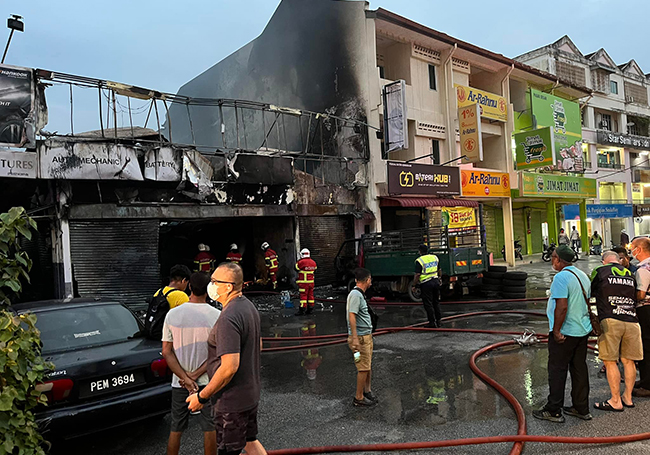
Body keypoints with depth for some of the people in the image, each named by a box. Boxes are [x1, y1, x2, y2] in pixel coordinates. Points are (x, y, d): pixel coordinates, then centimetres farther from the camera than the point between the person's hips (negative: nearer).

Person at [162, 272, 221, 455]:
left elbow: (167, 352, -5)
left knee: (176, 429, 16)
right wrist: (194, 376, -9)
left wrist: (185, 378, -8)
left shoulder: (173, 314, -6)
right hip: (208, 381, -2)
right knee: (209, 428, 12)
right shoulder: (217, 316, -12)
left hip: (179, 383, 2)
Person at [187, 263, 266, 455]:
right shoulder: (249, 306, 4)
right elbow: (258, 346, 16)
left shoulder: (228, 318, -27)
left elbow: (229, 367, -30)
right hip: (251, 392, 9)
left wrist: (202, 396, -19)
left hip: (232, 400, -9)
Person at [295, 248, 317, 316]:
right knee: (310, 295, 12)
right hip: (311, 282, 6)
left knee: (303, 295, -4)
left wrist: (298, 262, 12)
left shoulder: (301, 262, -14)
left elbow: (296, 268, 0)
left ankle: (302, 310, -4)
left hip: (304, 282, -6)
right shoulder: (313, 262, 6)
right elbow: (315, 269, 19)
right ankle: (310, 309, 18)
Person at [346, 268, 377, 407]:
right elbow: (351, 316, -26)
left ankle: (367, 390, 35)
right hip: (360, 337, -10)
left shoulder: (360, 294, 12)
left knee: (368, 365, 19)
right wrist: (355, 338, -29)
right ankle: (359, 398, 7)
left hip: (367, 335, 10)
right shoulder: (355, 294, -19)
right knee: (363, 368, -3)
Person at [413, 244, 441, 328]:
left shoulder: (419, 260, -12)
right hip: (435, 281, 6)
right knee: (436, 302, 16)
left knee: (428, 304, 1)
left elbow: (417, 275, -17)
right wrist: (439, 279, 32)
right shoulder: (435, 257, 8)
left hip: (426, 284, -6)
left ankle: (432, 322, 3)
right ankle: (438, 321, 22)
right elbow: (439, 270, 18)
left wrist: (415, 283, -6)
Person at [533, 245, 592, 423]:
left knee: (557, 371, 0)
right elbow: (586, 302, 17)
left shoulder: (561, 277, -18)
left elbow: (562, 306, -25)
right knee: (579, 369, 15)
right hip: (583, 330, 9)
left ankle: (553, 411, 7)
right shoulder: (583, 275, 11)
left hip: (565, 333, -9)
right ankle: (582, 409, 23)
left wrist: (556, 331, -19)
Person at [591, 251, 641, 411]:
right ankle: (628, 397, 23)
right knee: (628, 361, 14)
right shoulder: (630, 274, 18)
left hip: (610, 321, -5)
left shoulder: (600, 271, 5)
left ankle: (616, 401, 4)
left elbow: (587, 293, 13)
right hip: (632, 321, 5)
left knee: (610, 362, 0)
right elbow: (636, 298, 25)